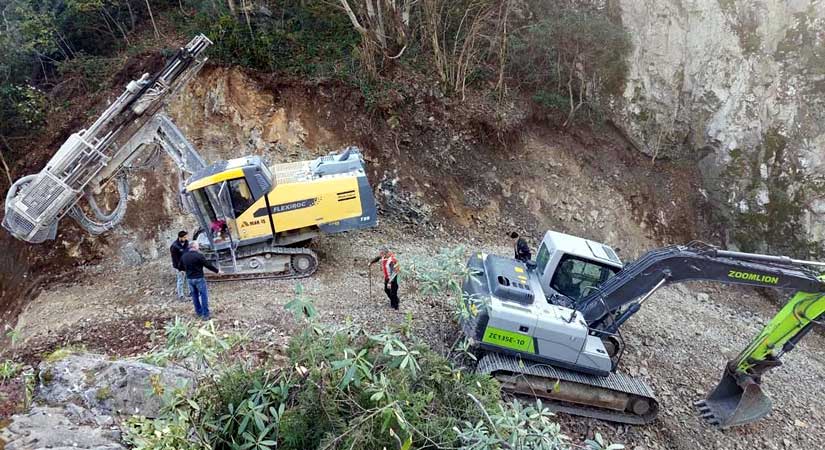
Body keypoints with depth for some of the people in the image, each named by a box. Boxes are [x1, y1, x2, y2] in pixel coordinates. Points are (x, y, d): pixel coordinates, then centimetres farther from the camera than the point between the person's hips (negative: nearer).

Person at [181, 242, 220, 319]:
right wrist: (217, 271, 0)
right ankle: (205, 315, 1)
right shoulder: (199, 255, -17)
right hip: (199, 278, -6)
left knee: (194, 295, 18)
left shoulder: (184, 256, 3)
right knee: (204, 296, 1)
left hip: (189, 278, 7)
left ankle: (199, 312, 28)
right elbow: (208, 265, -12)